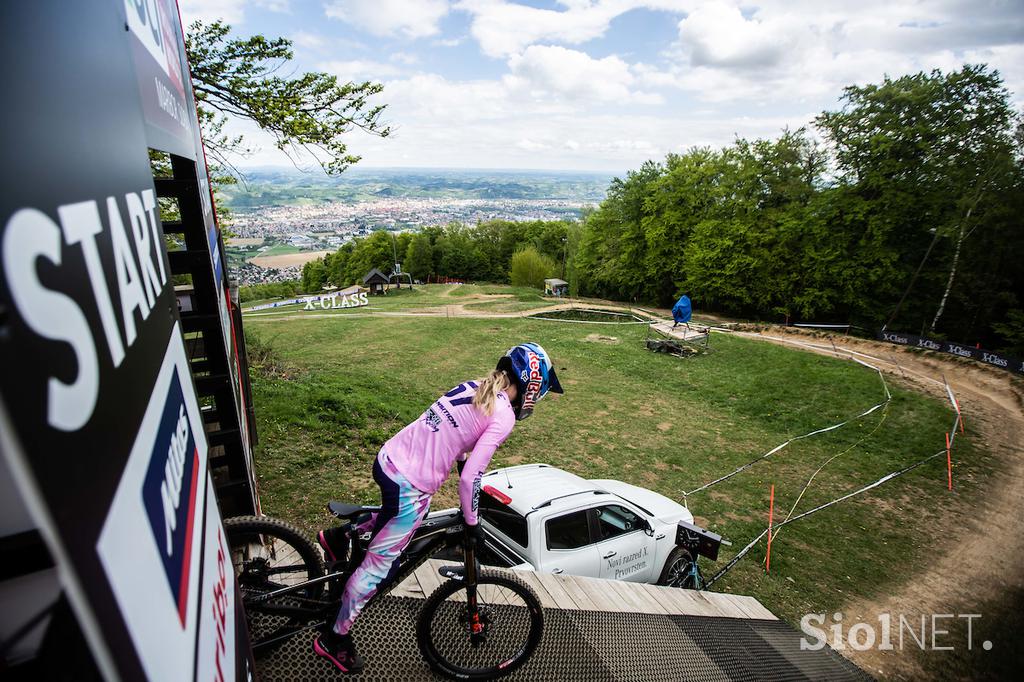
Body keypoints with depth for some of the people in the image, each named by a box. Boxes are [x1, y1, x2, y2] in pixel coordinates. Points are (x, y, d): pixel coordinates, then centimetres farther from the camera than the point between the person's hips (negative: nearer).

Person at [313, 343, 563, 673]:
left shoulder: (473, 386, 5)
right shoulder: (503, 417, -17)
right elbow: (469, 479, -18)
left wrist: (464, 460, 28)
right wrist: (472, 523, -2)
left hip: (387, 459, 8)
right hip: (409, 486, -8)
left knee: (399, 518, 36)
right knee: (380, 564, 13)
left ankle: (339, 536, 41)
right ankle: (335, 639, 31)